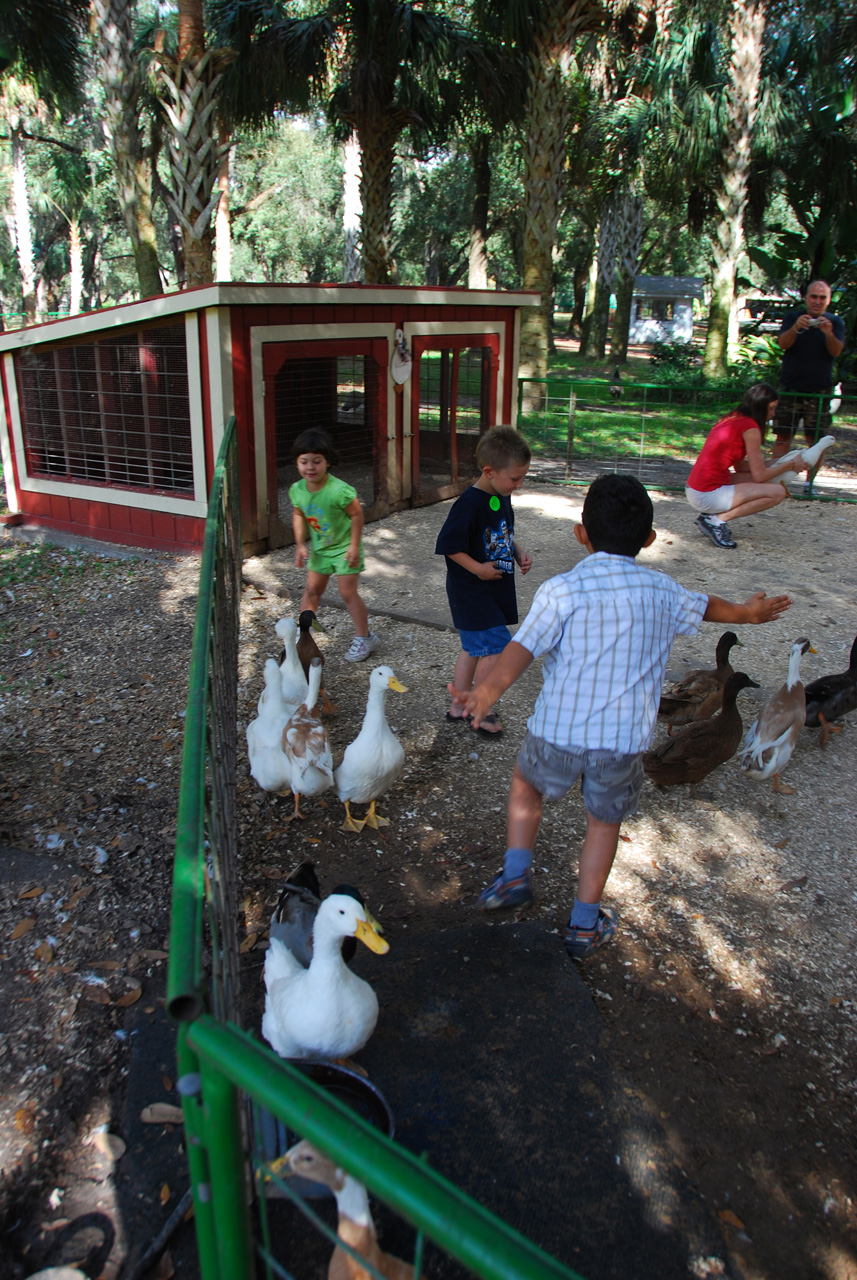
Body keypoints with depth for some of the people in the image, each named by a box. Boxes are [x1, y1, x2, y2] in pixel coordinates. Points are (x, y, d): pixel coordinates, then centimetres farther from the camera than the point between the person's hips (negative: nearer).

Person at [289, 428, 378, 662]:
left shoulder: (339, 490, -30)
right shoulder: (297, 490, -11)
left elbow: (357, 514, -19)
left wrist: (354, 546, -18)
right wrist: (300, 544, -3)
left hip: (343, 547, -6)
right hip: (319, 548, 6)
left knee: (348, 592, -3)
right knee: (312, 589, 14)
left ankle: (364, 638, 11)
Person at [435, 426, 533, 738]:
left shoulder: (502, 499, 5)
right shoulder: (469, 504, -23)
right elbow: (448, 545, -21)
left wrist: (519, 554, 4)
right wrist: (478, 568, -21)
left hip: (494, 589, 9)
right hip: (472, 592, -9)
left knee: (474, 648, 18)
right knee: (497, 647, -10)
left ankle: (459, 705, 32)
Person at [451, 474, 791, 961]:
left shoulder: (561, 590, -9)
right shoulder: (662, 591, 3)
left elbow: (523, 646, -24)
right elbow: (707, 607, 24)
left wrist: (487, 692, -36)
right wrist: (747, 612, 45)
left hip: (558, 732, -2)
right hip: (625, 739, 2)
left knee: (526, 783, 28)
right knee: (605, 821, 23)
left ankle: (515, 875, 21)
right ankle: (585, 926, 31)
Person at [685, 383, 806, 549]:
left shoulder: (732, 419, 15)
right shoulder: (750, 427, -10)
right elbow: (760, 475, -7)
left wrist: (779, 463, 19)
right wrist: (791, 465, 7)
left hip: (694, 491, 9)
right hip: (709, 496, -9)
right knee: (777, 491, -7)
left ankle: (708, 516, 12)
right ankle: (718, 519, -7)